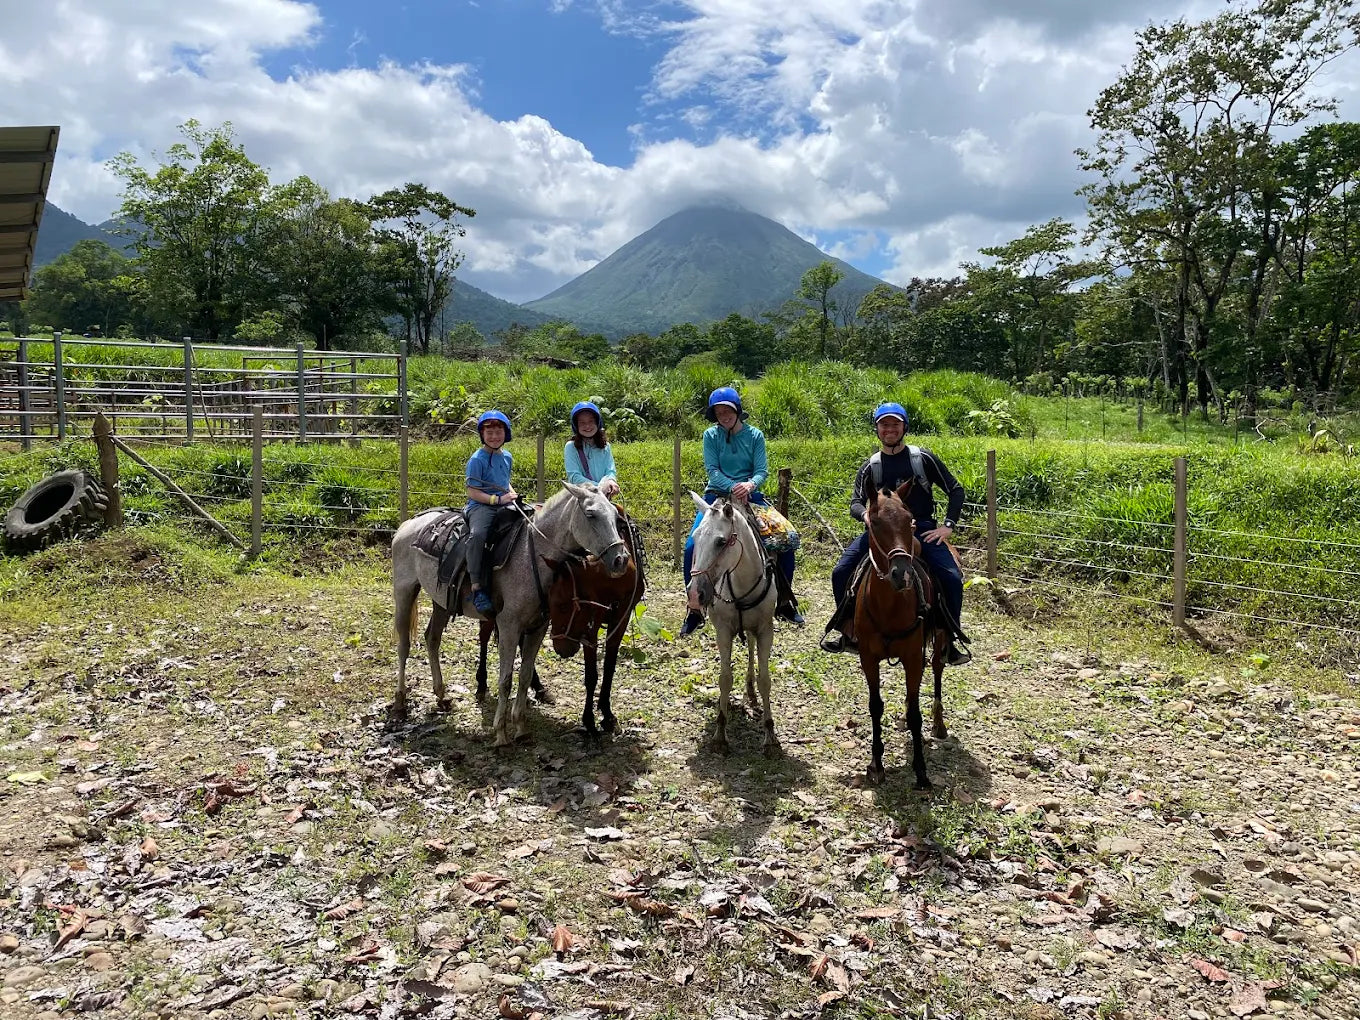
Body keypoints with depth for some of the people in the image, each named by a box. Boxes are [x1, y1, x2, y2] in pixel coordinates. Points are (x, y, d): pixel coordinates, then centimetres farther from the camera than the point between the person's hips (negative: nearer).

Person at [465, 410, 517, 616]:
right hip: (480, 506, -7)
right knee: (478, 534, -37)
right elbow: (472, 492, -9)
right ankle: (477, 587, -33)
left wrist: (512, 494, 10)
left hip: (504, 505, 8)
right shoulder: (477, 459, -5)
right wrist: (498, 499, -16)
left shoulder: (507, 457, 16)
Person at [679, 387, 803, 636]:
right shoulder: (710, 435, 2)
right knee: (692, 545, -20)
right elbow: (712, 470, -8)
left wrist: (750, 485, -26)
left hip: (749, 495, 1)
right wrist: (732, 487, -27)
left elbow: (762, 471, -4)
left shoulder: (755, 435, 4)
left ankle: (785, 602, 10)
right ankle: (694, 610, -6)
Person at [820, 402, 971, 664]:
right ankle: (845, 631, 6)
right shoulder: (870, 467, 7)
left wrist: (948, 526, -4)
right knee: (841, 572, -13)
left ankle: (951, 638, -2)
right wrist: (866, 515, -23)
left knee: (952, 578, -21)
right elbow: (856, 502, 1)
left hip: (922, 529, -2)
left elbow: (956, 490, 7)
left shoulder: (923, 458, 3)